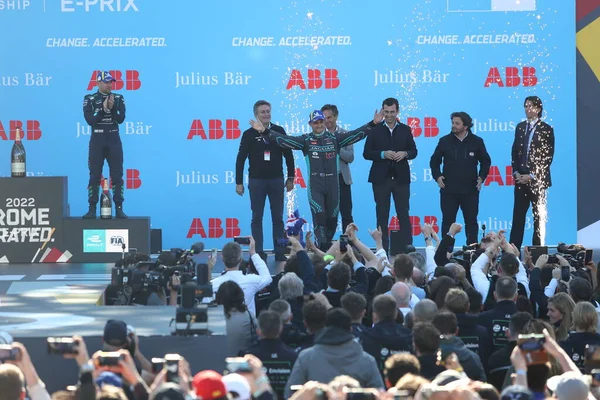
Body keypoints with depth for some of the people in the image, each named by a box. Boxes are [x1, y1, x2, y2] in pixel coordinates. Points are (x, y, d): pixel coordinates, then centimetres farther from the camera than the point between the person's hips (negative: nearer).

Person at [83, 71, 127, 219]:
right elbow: (90, 120, -10)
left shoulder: (118, 98, 5)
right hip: (97, 140, -1)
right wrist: (103, 109, -18)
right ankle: (92, 209, 2)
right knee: (94, 176, -1)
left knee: (117, 176, -1)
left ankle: (119, 209, 2)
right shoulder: (89, 99, 1)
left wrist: (112, 108, -19)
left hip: (113, 140, 1)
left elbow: (121, 119, -5)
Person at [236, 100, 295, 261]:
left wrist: (290, 178, 6)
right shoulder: (249, 134, -2)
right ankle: (258, 253, 5)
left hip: (276, 180, 1)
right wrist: (239, 182, -2)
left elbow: (288, 155, 8)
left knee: (278, 218, 4)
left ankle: (280, 252, 7)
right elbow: (241, 159, 0)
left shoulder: (279, 131, 2)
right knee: (257, 218, 3)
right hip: (256, 181, -1)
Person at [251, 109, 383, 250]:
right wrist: (265, 131, -14)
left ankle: (328, 247, 22)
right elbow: (284, 140, -4)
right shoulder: (306, 140, 3)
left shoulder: (335, 138, 6)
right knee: (319, 217, -12)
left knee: (332, 219, 7)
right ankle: (322, 249, -13)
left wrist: (373, 124, -8)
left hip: (333, 185, 2)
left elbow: (356, 134, 1)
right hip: (314, 185, -2)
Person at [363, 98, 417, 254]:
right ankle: (383, 250, 7)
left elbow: (414, 151, 9)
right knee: (382, 216, 3)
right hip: (381, 178, -1)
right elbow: (366, 153, 0)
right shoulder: (375, 130, 2)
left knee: (404, 215, 1)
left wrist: (405, 154, -13)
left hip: (401, 178, 1)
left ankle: (406, 249, 2)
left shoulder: (405, 130, 7)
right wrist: (383, 154, -15)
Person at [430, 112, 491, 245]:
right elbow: (434, 161, 11)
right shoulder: (445, 141, 2)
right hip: (448, 190, 0)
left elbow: (486, 161, 12)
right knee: (447, 221, 2)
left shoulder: (477, 142, 2)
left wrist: (482, 177, 0)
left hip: (470, 190, 0)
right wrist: (437, 176, -2)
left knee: (471, 222, 6)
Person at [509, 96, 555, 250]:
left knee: (539, 217, 3)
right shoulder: (520, 127, 11)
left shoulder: (546, 129, -4)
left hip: (537, 180, -4)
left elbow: (548, 157, -8)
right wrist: (516, 172, -1)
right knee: (518, 216, 1)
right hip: (521, 178, 4)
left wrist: (532, 176, -12)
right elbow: (514, 151, 13)